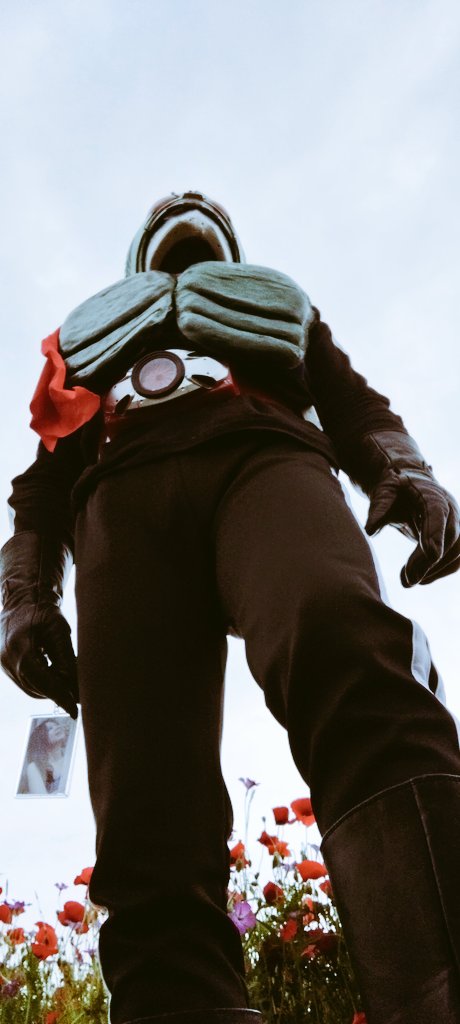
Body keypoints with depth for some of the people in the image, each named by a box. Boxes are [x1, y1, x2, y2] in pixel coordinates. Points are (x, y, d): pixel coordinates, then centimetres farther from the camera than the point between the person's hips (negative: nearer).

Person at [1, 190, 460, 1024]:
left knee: (338, 646, -38)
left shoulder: (274, 302, 43)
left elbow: (354, 406, 24)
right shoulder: (92, 326, 44)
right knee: (151, 821, -22)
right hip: (123, 488, 2)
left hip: (261, 454, -1)